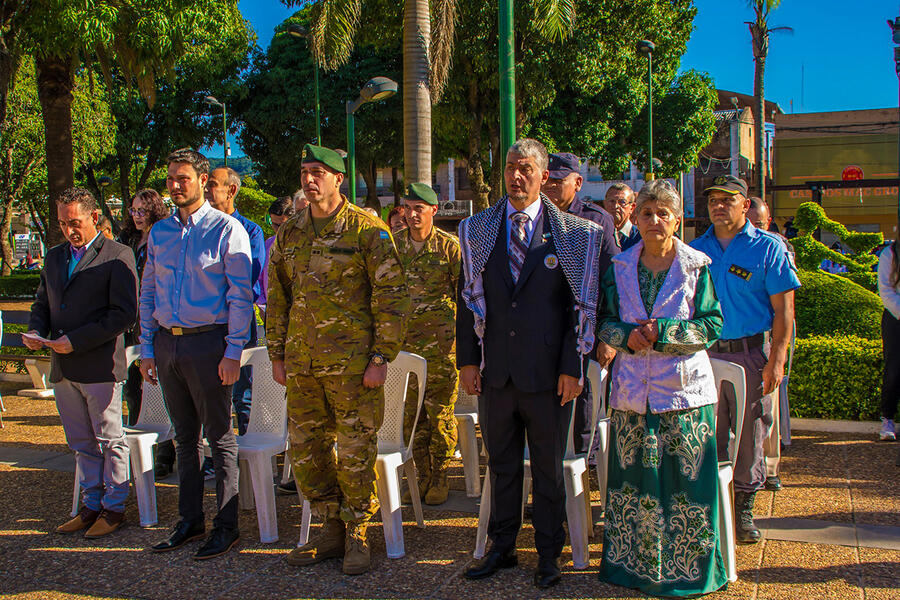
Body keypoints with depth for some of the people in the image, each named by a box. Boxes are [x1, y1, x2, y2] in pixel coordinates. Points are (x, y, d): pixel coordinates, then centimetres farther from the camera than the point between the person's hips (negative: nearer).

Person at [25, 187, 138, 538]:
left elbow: (124, 314, -13)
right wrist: (35, 331, 0)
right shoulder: (54, 257, 16)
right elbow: (42, 304, 23)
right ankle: (91, 505, 24)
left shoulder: (117, 256, -6)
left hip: (98, 364, -6)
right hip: (62, 367, 7)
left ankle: (114, 507, 14)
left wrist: (77, 341, -18)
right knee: (81, 442, 14)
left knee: (109, 440, 3)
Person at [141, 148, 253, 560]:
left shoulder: (226, 229, -5)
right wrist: (148, 348, 10)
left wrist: (233, 352, -14)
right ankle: (190, 521, 24)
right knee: (184, 437, 13)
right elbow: (148, 293, 15)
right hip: (166, 342, 6)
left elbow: (241, 295, -8)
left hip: (207, 341, -6)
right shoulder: (159, 232, 12)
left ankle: (226, 527, 10)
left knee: (219, 437, 1)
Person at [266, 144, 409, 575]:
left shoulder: (367, 229, -5)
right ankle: (332, 529, 27)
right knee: (305, 450, 11)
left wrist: (381, 357, -12)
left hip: (352, 361, -5)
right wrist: (277, 355, 13)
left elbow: (392, 295, -7)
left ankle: (357, 535, 18)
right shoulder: (289, 232, 11)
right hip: (301, 362, 6)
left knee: (355, 451, 1)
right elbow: (277, 298, 17)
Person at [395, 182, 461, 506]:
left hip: (441, 340, -3)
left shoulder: (449, 246, -2)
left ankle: (440, 479, 13)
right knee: (410, 412, 6)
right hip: (403, 338, 3)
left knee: (440, 411, 0)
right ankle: (420, 476, 19)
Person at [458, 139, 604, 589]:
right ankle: (502, 548, 29)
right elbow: (469, 298, 8)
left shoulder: (573, 234, -2)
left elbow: (583, 305, -3)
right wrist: (467, 359, 2)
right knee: (502, 465, 14)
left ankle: (549, 554, 25)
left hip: (547, 373, -2)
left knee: (549, 468, 10)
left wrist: (573, 367, -8)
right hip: (495, 368, 3)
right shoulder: (478, 230, 6)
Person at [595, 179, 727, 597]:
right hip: (632, 387, 3)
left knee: (685, 480, 1)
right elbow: (603, 321, 9)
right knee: (632, 478, 8)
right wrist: (627, 335, -12)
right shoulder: (620, 267, 7)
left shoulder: (697, 267, -1)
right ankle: (635, 563, 24)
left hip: (683, 388, -2)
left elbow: (712, 324, -4)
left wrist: (662, 332, -16)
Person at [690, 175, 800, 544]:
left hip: (751, 355, -2)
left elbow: (783, 309, -3)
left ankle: (743, 509, 19)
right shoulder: (695, 250, 9)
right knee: (708, 437, 6)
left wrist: (777, 360, -11)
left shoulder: (768, 247, 0)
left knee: (750, 436, 4)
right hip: (705, 354, 3)